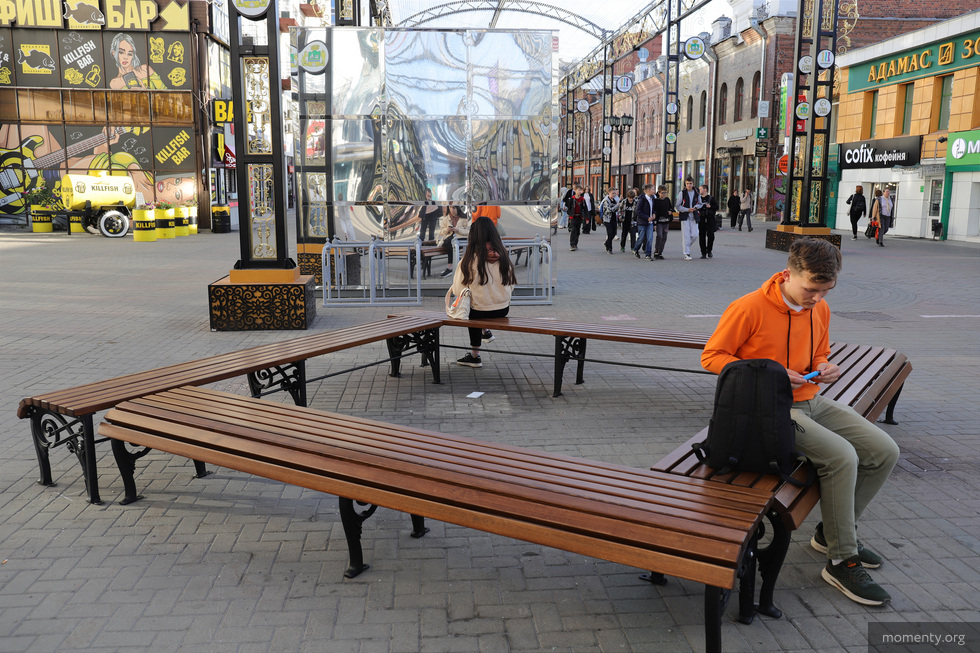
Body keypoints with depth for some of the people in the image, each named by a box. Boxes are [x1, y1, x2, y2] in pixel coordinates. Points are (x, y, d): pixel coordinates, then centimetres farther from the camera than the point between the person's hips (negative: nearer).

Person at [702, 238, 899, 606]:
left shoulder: (820, 309, 7)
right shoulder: (750, 308, -17)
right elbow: (712, 356, -12)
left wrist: (826, 368, -1)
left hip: (812, 401, 8)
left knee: (884, 451, 0)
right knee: (841, 456, -26)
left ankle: (835, 530, 19)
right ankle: (841, 561, -9)